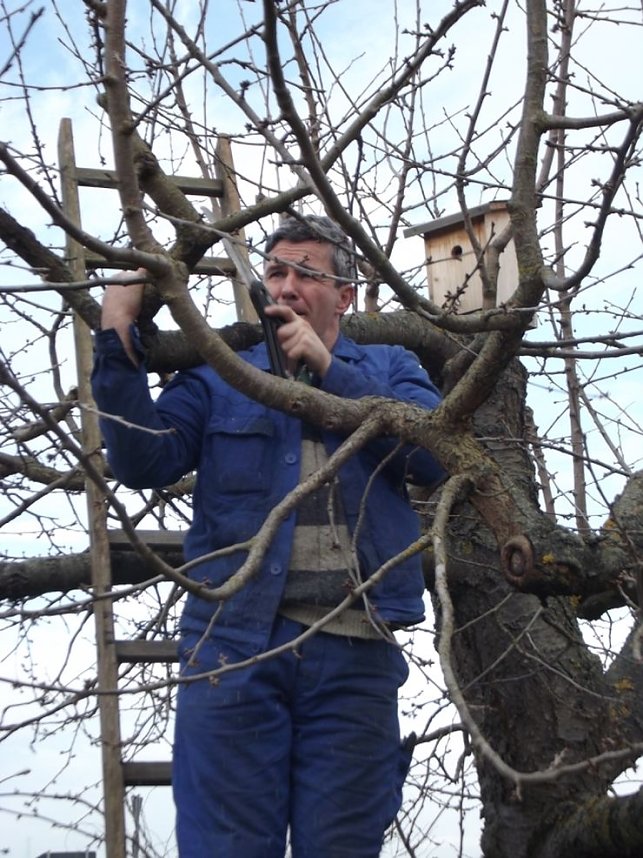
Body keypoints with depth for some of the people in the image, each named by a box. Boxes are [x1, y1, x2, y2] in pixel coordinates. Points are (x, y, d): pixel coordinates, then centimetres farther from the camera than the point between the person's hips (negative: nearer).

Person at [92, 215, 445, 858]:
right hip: (234, 641, 0)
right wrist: (118, 342, -11)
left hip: (355, 652, 0)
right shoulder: (218, 373, 15)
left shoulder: (387, 367, 16)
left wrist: (328, 367, -7)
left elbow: (439, 453, -4)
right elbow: (145, 462, 0)